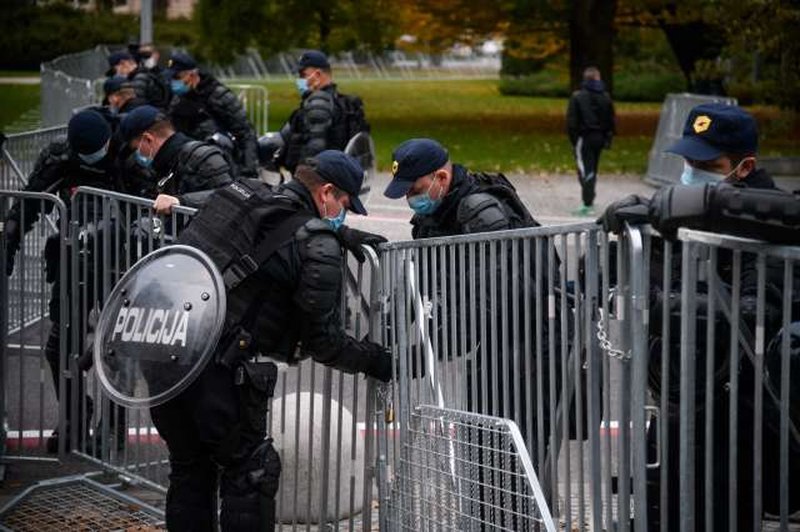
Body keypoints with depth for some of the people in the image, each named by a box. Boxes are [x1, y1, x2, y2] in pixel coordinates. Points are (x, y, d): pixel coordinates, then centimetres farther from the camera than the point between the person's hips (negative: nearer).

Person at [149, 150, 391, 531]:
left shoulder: (242, 194, 15)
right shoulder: (318, 247, -6)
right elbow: (322, 339, -4)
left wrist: (343, 235, 35)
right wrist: (375, 360, 10)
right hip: (215, 368, -7)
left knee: (189, 468, 20)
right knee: (250, 471, 6)